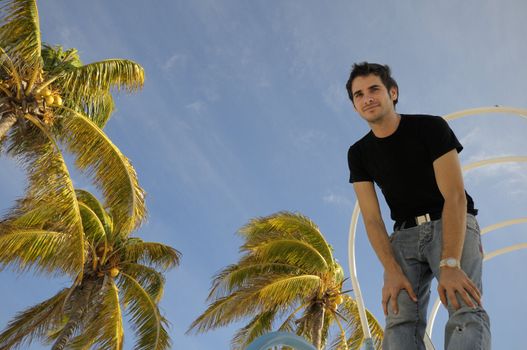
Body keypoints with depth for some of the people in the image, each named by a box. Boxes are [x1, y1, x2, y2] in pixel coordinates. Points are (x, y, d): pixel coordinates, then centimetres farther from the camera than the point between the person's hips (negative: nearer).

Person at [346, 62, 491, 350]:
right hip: (405, 233, 4)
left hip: (453, 226, -3)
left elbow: (455, 195, -16)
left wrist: (450, 264, -29)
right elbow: (371, 218, -3)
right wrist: (392, 272, -21)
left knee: (465, 310, -29)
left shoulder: (430, 127, -8)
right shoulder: (358, 154, 3)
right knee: (400, 319, -21)